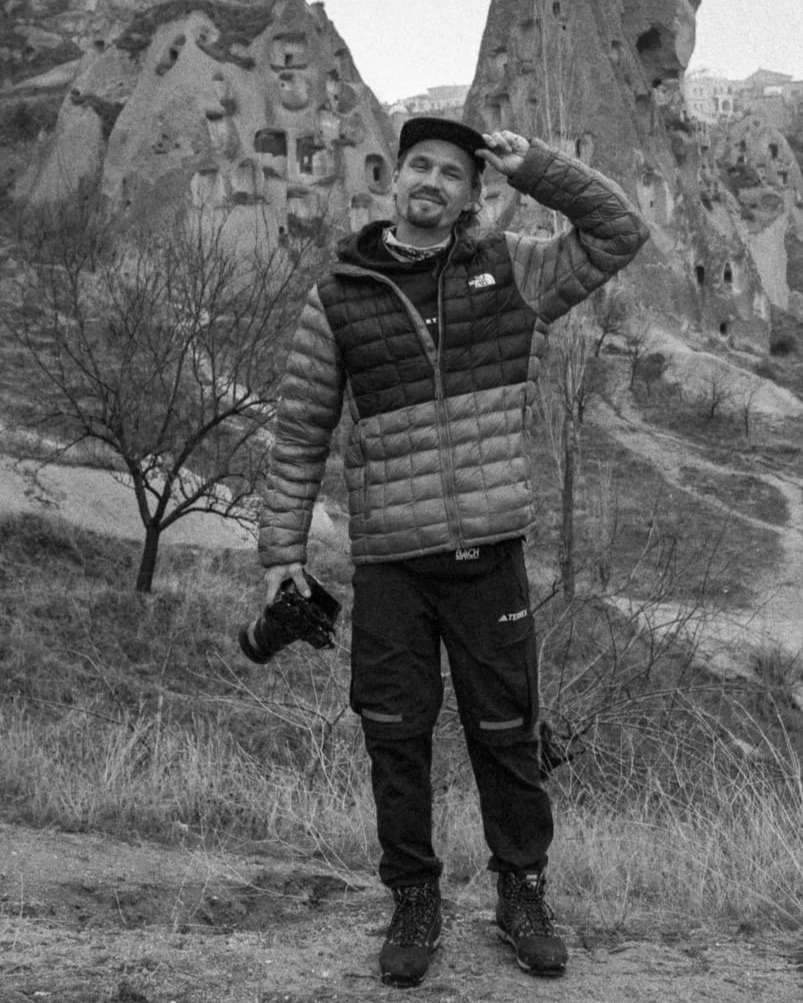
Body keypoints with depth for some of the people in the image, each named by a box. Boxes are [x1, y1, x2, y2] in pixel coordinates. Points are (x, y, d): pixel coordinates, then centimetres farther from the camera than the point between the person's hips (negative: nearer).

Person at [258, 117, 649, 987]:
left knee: (506, 736, 9)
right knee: (396, 742, 7)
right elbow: (300, 432, 4)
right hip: (388, 565, 0)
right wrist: (281, 550, 1)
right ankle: (413, 906, 24)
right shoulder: (338, 299, 1)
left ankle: (522, 896, 28)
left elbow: (619, 232, 7)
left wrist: (532, 166, -3)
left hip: (491, 557, 1)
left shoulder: (508, 271, 4)